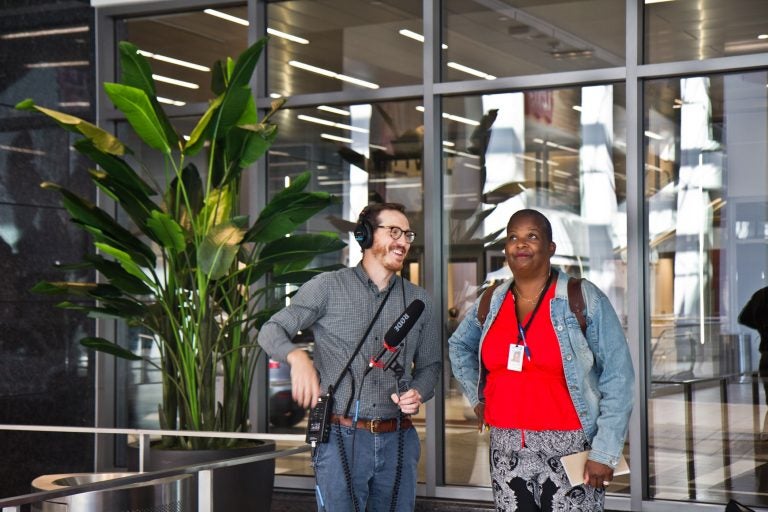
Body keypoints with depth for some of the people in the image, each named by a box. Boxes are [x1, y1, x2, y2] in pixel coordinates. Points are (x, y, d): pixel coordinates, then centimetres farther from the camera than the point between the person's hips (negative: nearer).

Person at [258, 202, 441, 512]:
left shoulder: (418, 300, 11)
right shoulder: (328, 287, 0)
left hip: (398, 441, 4)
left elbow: (430, 364, 17)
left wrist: (418, 393, -5)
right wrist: (297, 356, -24)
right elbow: (272, 330, -1)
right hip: (341, 439, -4)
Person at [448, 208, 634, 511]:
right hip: (506, 452, 4)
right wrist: (477, 397, 16)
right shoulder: (491, 304, 8)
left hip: (569, 451, -4)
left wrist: (605, 453, -12)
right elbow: (459, 346, 29)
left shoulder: (584, 299, -5)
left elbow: (618, 377, -7)